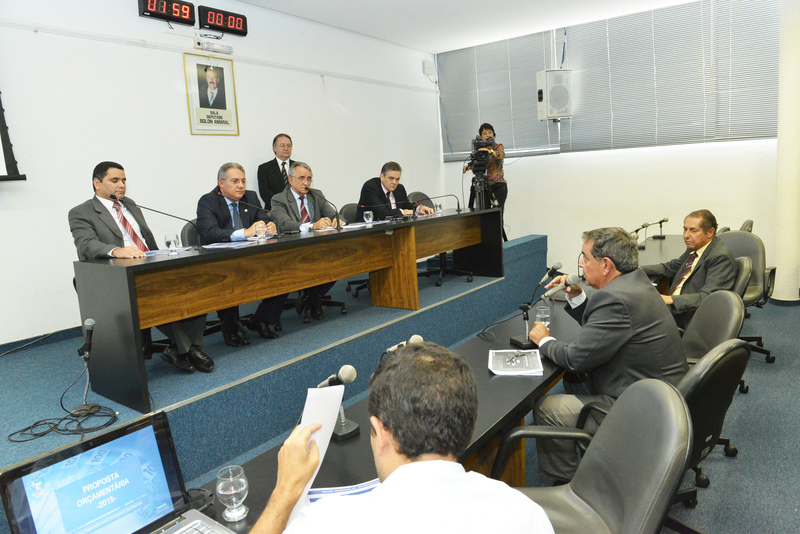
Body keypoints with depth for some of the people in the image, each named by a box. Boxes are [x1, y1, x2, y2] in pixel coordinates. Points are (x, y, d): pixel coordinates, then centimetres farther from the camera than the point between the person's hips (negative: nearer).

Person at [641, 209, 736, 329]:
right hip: (673, 307, 9)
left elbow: (707, 297, -24)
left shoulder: (721, 257, -15)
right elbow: (670, 267, 25)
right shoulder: (694, 248, 12)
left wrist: (671, 300, -35)